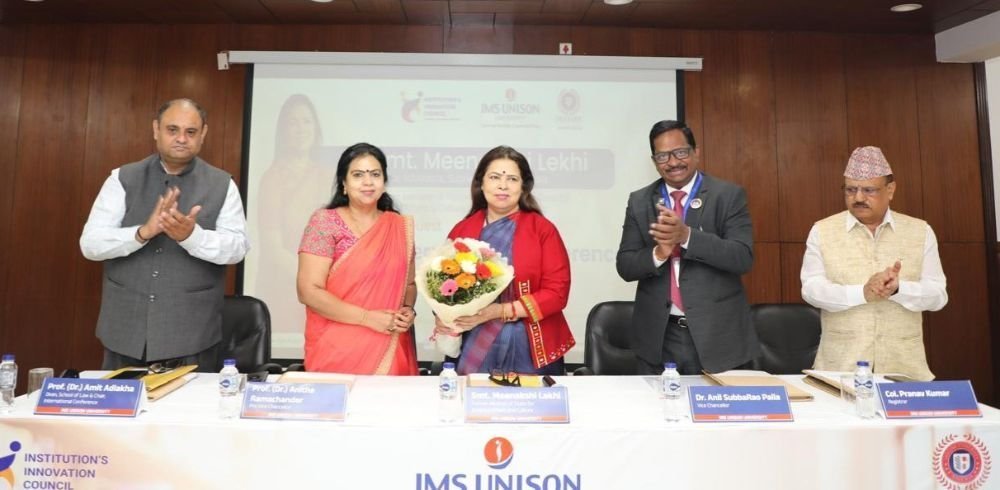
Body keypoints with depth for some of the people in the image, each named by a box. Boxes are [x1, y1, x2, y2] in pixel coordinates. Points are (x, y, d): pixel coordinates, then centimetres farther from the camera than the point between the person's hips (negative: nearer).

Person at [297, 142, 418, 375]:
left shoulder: (401, 227, 6)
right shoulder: (325, 222, -6)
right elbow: (308, 291, -12)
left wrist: (408, 310, -6)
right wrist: (368, 318, -17)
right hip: (337, 352, -3)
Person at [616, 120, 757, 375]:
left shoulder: (729, 195, -3)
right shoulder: (639, 201, 4)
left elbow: (743, 258, -13)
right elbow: (625, 266, 0)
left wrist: (687, 235, -26)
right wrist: (658, 253, -21)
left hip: (717, 335, -2)